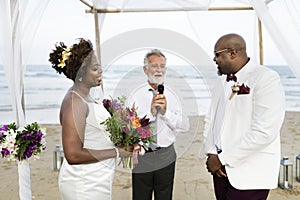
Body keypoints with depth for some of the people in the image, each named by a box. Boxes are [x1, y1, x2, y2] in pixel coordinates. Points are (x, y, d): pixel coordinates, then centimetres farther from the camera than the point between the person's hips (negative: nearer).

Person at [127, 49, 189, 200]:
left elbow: (184, 127, -6)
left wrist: (166, 112, -20)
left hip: (166, 156, 3)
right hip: (142, 155, -2)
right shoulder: (136, 95, -7)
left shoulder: (172, 95, 1)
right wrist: (151, 112, -26)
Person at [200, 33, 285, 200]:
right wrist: (211, 153, -4)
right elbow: (210, 118, 11)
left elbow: (264, 133, -21)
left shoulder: (266, 79, -13)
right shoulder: (223, 81, 9)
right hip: (221, 167, 6)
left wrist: (223, 158, -16)